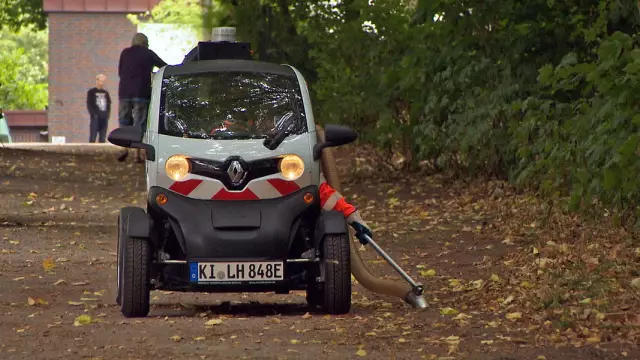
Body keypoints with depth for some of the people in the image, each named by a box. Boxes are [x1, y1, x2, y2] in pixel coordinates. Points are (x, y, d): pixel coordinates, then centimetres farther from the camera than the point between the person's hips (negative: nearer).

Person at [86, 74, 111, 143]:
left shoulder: (106, 93, 17)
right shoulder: (91, 92, 2)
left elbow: (109, 105, 19)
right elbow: (89, 105, -3)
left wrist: (107, 115, 4)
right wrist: (94, 115, -13)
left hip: (104, 117, 5)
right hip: (95, 117, -5)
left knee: (102, 138, 3)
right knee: (93, 137, -10)